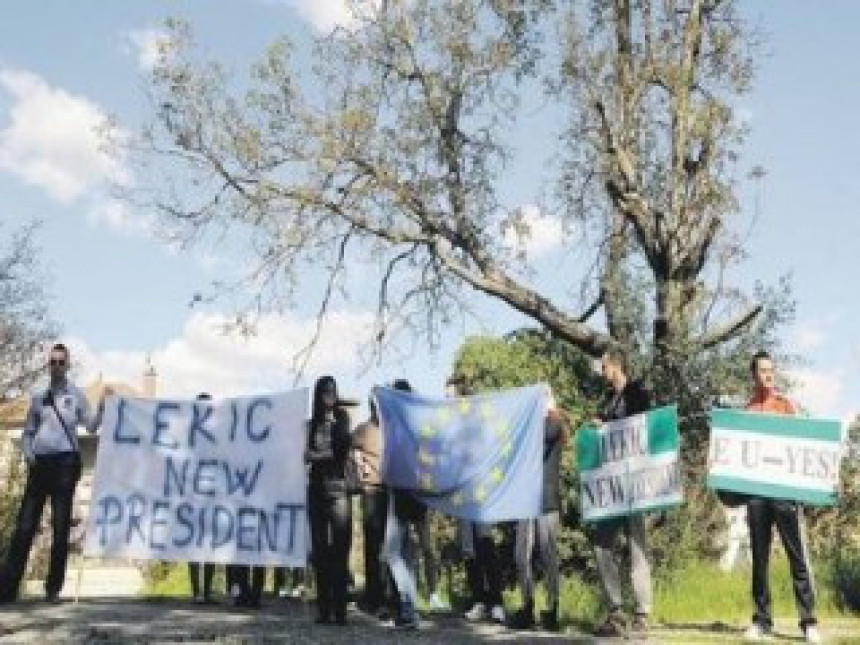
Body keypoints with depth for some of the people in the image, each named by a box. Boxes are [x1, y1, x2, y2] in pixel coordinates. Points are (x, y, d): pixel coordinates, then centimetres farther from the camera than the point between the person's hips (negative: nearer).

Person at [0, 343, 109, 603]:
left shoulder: (76, 395, 8)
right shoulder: (39, 397, 14)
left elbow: (91, 426, 3)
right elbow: (28, 432, 18)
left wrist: (103, 404, -10)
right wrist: (28, 455, 2)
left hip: (65, 462, -2)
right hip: (40, 463, 3)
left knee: (60, 525, -2)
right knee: (25, 524, -2)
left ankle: (54, 588, 2)